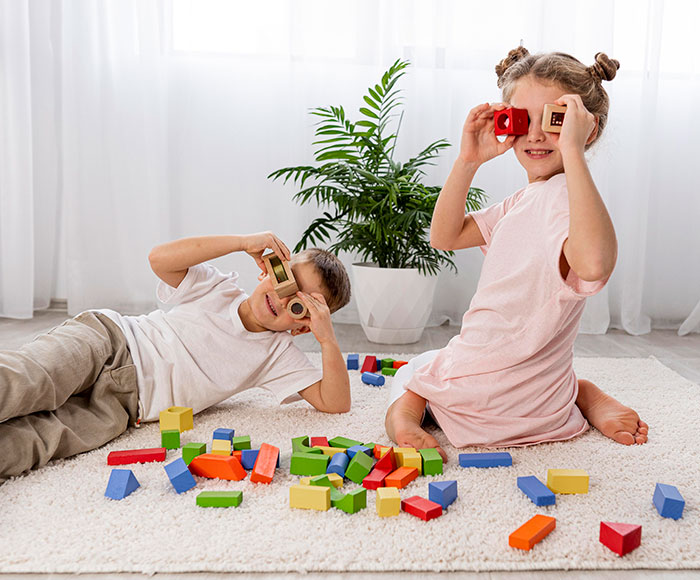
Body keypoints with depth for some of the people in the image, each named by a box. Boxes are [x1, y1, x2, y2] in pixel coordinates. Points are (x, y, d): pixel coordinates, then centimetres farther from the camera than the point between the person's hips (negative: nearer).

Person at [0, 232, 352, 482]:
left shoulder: (279, 355, 8)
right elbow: (160, 258, -13)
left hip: (125, 404, 1)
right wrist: (244, 242, -15)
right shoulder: (219, 288, 5)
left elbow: (335, 403, 0)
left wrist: (327, 339, -16)